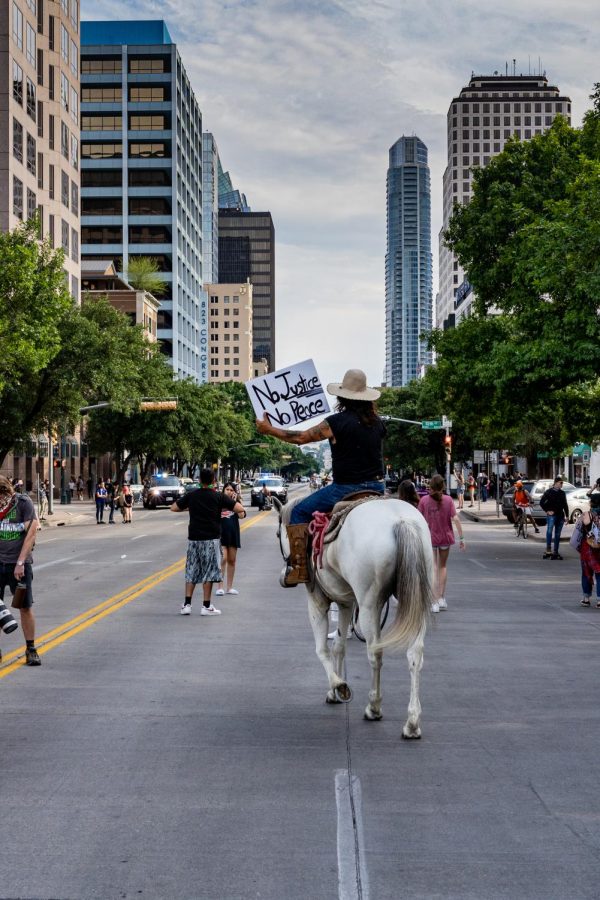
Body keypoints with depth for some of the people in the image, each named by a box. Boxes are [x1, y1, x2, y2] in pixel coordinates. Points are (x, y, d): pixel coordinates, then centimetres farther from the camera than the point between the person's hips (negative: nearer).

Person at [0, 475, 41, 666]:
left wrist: (20, 562, -13)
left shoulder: (23, 503, -9)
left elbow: (31, 533, -10)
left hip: (19, 564, -2)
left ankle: (31, 650, 13)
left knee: (25, 607, 3)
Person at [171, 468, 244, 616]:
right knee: (209, 572, 2)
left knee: (191, 571, 10)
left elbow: (173, 508, 10)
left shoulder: (191, 495, 2)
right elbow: (240, 509, -7)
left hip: (194, 538, 3)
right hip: (211, 539, -3)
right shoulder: (219, 496, -5)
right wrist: (224, 507, 7)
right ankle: (206, 606, 2)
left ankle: (187, 604, 6)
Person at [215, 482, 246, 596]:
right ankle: (220, 587, -12)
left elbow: (241, 515, -11)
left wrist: (235, 501, -13)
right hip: (221, 534, -4)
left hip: (233, 534, 4)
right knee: (223, 559, -13)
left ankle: (229, 587, 17)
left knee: (232, 560, 9)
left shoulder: (236, 502, 6)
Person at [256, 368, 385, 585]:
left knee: (300, 511, 6)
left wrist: (270, 429, 9)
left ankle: (298, 568, -1)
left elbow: (301, 437, -4)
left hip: (346, 488, -6)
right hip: (377, 487, 6)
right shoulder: (377, 422, 7)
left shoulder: (337, 422, -11)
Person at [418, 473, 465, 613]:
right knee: (443, 567, 19)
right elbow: (455, 519, -11)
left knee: (433, 569, 1)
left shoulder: (424, 500, -8)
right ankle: (441, 598, 22)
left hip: (430, 538, -1)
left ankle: (435, 602, -6)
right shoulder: (448, 500, -7)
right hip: (446, 537, 1)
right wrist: (461, 538, -6)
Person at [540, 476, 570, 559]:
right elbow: (541, 502, -2)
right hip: (551, 515, -5)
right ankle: (548, 550, -27)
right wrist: (547, 511, -7)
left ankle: (555, 552, 13)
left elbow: (565, 505, 16)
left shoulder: (562, 493, 12)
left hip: (560, 516, 5)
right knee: (549, 531, -25)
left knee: (557, 535, 8)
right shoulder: (549, 492, -2)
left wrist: (567, 515, 10)